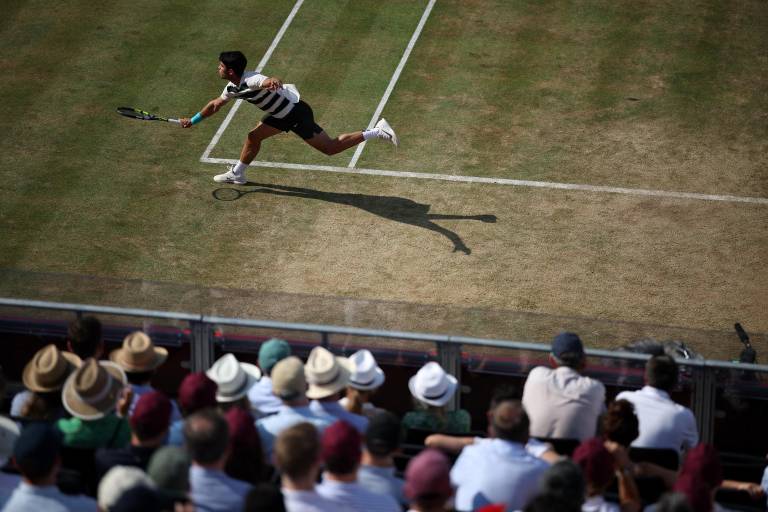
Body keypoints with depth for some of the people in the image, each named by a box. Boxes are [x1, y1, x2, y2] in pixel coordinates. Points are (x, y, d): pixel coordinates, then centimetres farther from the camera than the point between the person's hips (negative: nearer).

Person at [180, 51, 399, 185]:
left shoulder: (251, 80, -29)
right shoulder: (232, 87, 2)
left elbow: (272, 81, -51)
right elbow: (215, 105, 19)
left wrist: (273, 82, -75)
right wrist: (193, 121, 23)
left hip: (297, 113, -9)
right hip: (282, 115, 9)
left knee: (330, 148, -4)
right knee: (254, 136, 13)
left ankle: (377, 131, -2)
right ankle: (237, 174, 32)